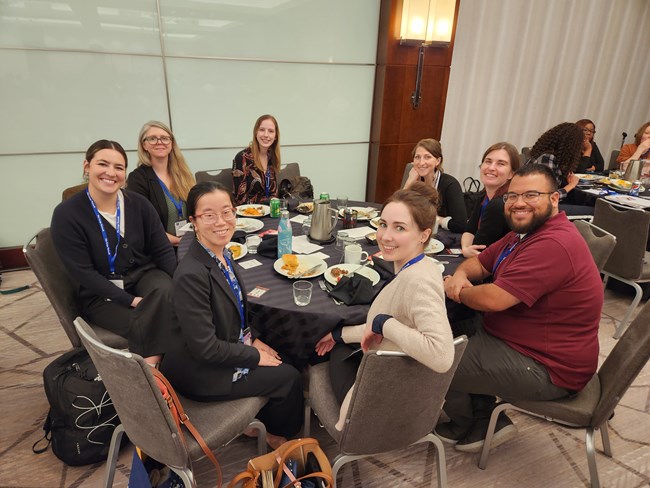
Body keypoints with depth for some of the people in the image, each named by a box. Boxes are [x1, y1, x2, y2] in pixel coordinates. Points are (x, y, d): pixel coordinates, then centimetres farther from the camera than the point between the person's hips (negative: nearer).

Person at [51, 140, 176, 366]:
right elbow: (83, 273, -12)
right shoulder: (66, 213, -10)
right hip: (101, 294, -2)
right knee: (146, 325, -30)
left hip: (144, 275, 3)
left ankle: (152, 367, -19)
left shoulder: (138, 203, -2)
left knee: (167, 293, -31)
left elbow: (163, 251, -1)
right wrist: (130, 300, -21)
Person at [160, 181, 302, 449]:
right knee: (289, 378, -1)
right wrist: (254, 355, -15)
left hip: (227, 348, 8)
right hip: (201, 372, -8)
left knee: (283, 360, 11)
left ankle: (256, 421, 33)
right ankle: (274, 435, 29)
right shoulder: (192, 274, -31)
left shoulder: (223, 253, -4)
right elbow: (205, 348, -27)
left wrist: (253, 339, 2)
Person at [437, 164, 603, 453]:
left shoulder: (554, 244, -27)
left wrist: (456, 290, -12)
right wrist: (460, 275, -12)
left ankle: (464, 427, 22)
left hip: (548, 370, -10)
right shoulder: (526, 232, 7)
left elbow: (493, 299, -31)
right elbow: (479, 263, 11)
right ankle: (489, 419, 16)